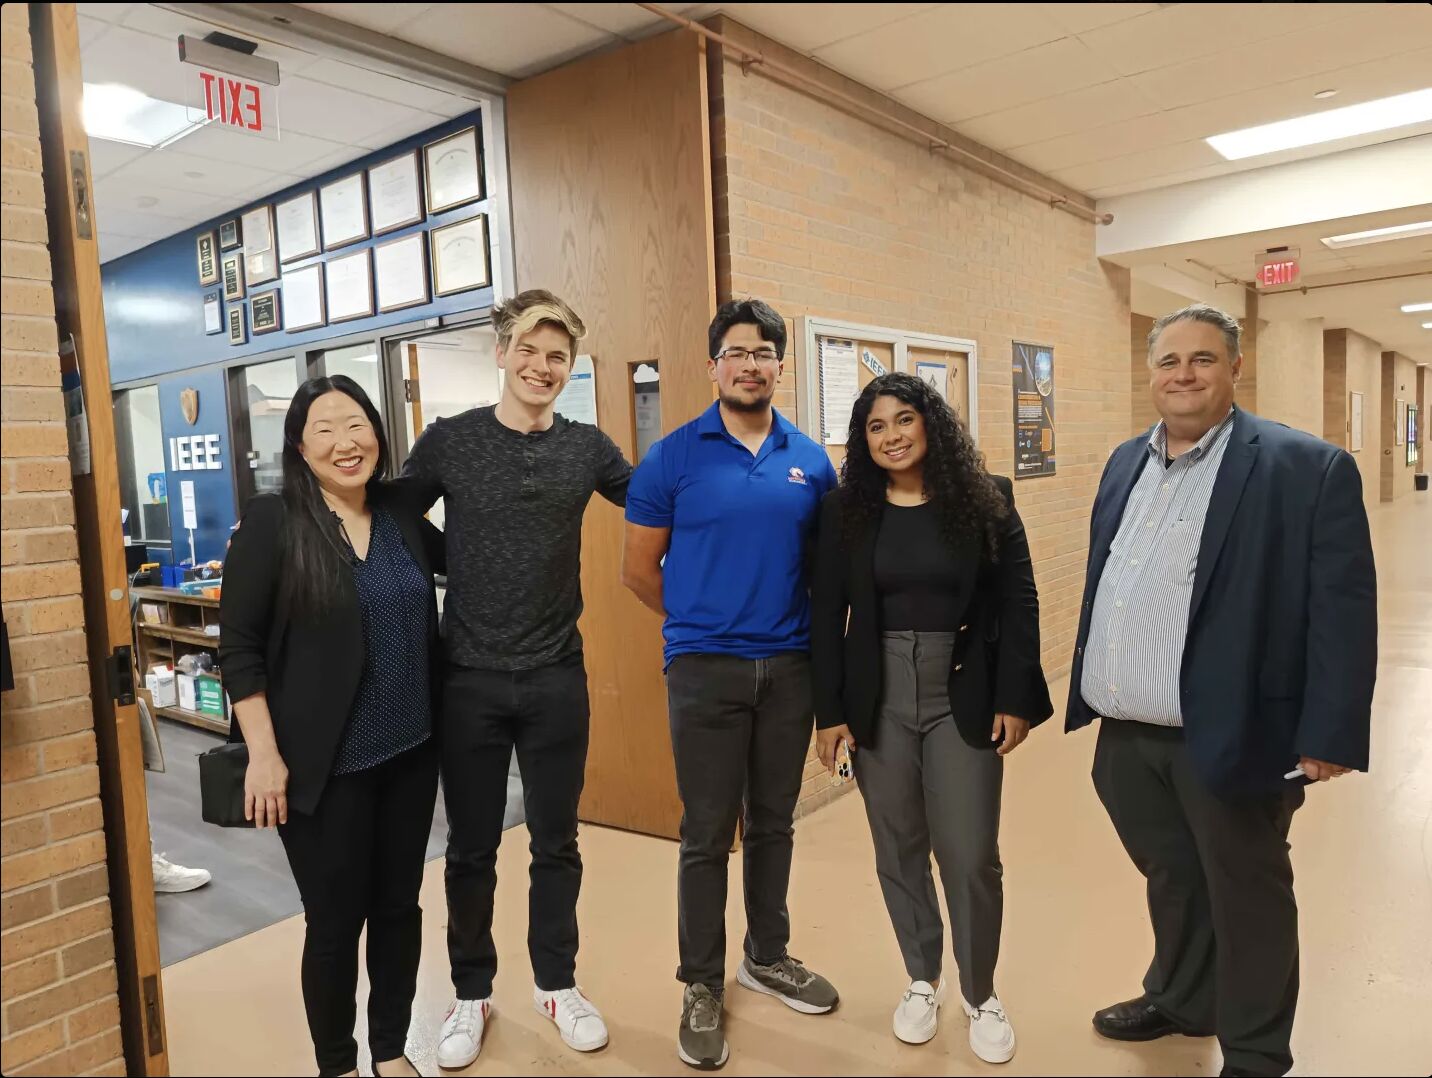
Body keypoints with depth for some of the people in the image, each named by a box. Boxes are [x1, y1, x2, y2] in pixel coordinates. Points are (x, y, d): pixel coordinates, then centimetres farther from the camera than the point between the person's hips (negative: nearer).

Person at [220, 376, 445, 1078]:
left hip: (410, 753, 5)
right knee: (335, 921, 8)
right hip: (324, 765, -4)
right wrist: (264, 754, -12)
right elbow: (239, 648, -9)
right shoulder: (271, 522, -9)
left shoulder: (403, 517, 4)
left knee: (399, 907, 15)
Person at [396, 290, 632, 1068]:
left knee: (555, 842, 14)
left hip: (557, 678, 1)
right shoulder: (448, 440, -5)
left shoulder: (587, 448, 0)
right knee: (471, 848, 13)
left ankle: (556, 983, 35)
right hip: (469, 678, -1)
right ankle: (472, 993, 34)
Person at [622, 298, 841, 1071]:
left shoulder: (811, 461, 3)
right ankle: (702, 986, 23)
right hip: (706, 668, -3)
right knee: (707, 835, 5)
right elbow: (638, 567, 0)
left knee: (772, 824, 17)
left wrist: (813, 637, 6)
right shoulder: (673, 457, -6)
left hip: (790, 666, 3)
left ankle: (768, 957, 37)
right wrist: (699, 622, 6)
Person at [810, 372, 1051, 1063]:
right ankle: (922, 980, 34)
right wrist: (829, 710, -3)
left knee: (971, 856, 2)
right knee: (898, 849, 12)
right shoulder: (846, 509, 0)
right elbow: (826, 614, 1)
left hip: (965, 700, -1)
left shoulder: (986, 499, -2)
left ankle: (981, 994, 27)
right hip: (877, 700, 2)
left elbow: (1018, 602, -1)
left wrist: (1014, 699, -6)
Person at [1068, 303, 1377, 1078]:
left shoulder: (1307, 467, -11)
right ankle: (1180, 1000, 47)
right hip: (1125, 734, 6)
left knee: (1245, 898, 14)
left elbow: (1342, 612, -13)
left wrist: (1328, 736, -16)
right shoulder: (1126, 463, 8)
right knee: (1169, 879, 24)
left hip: (1226, 736, -5)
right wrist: (1088, 690, 16)